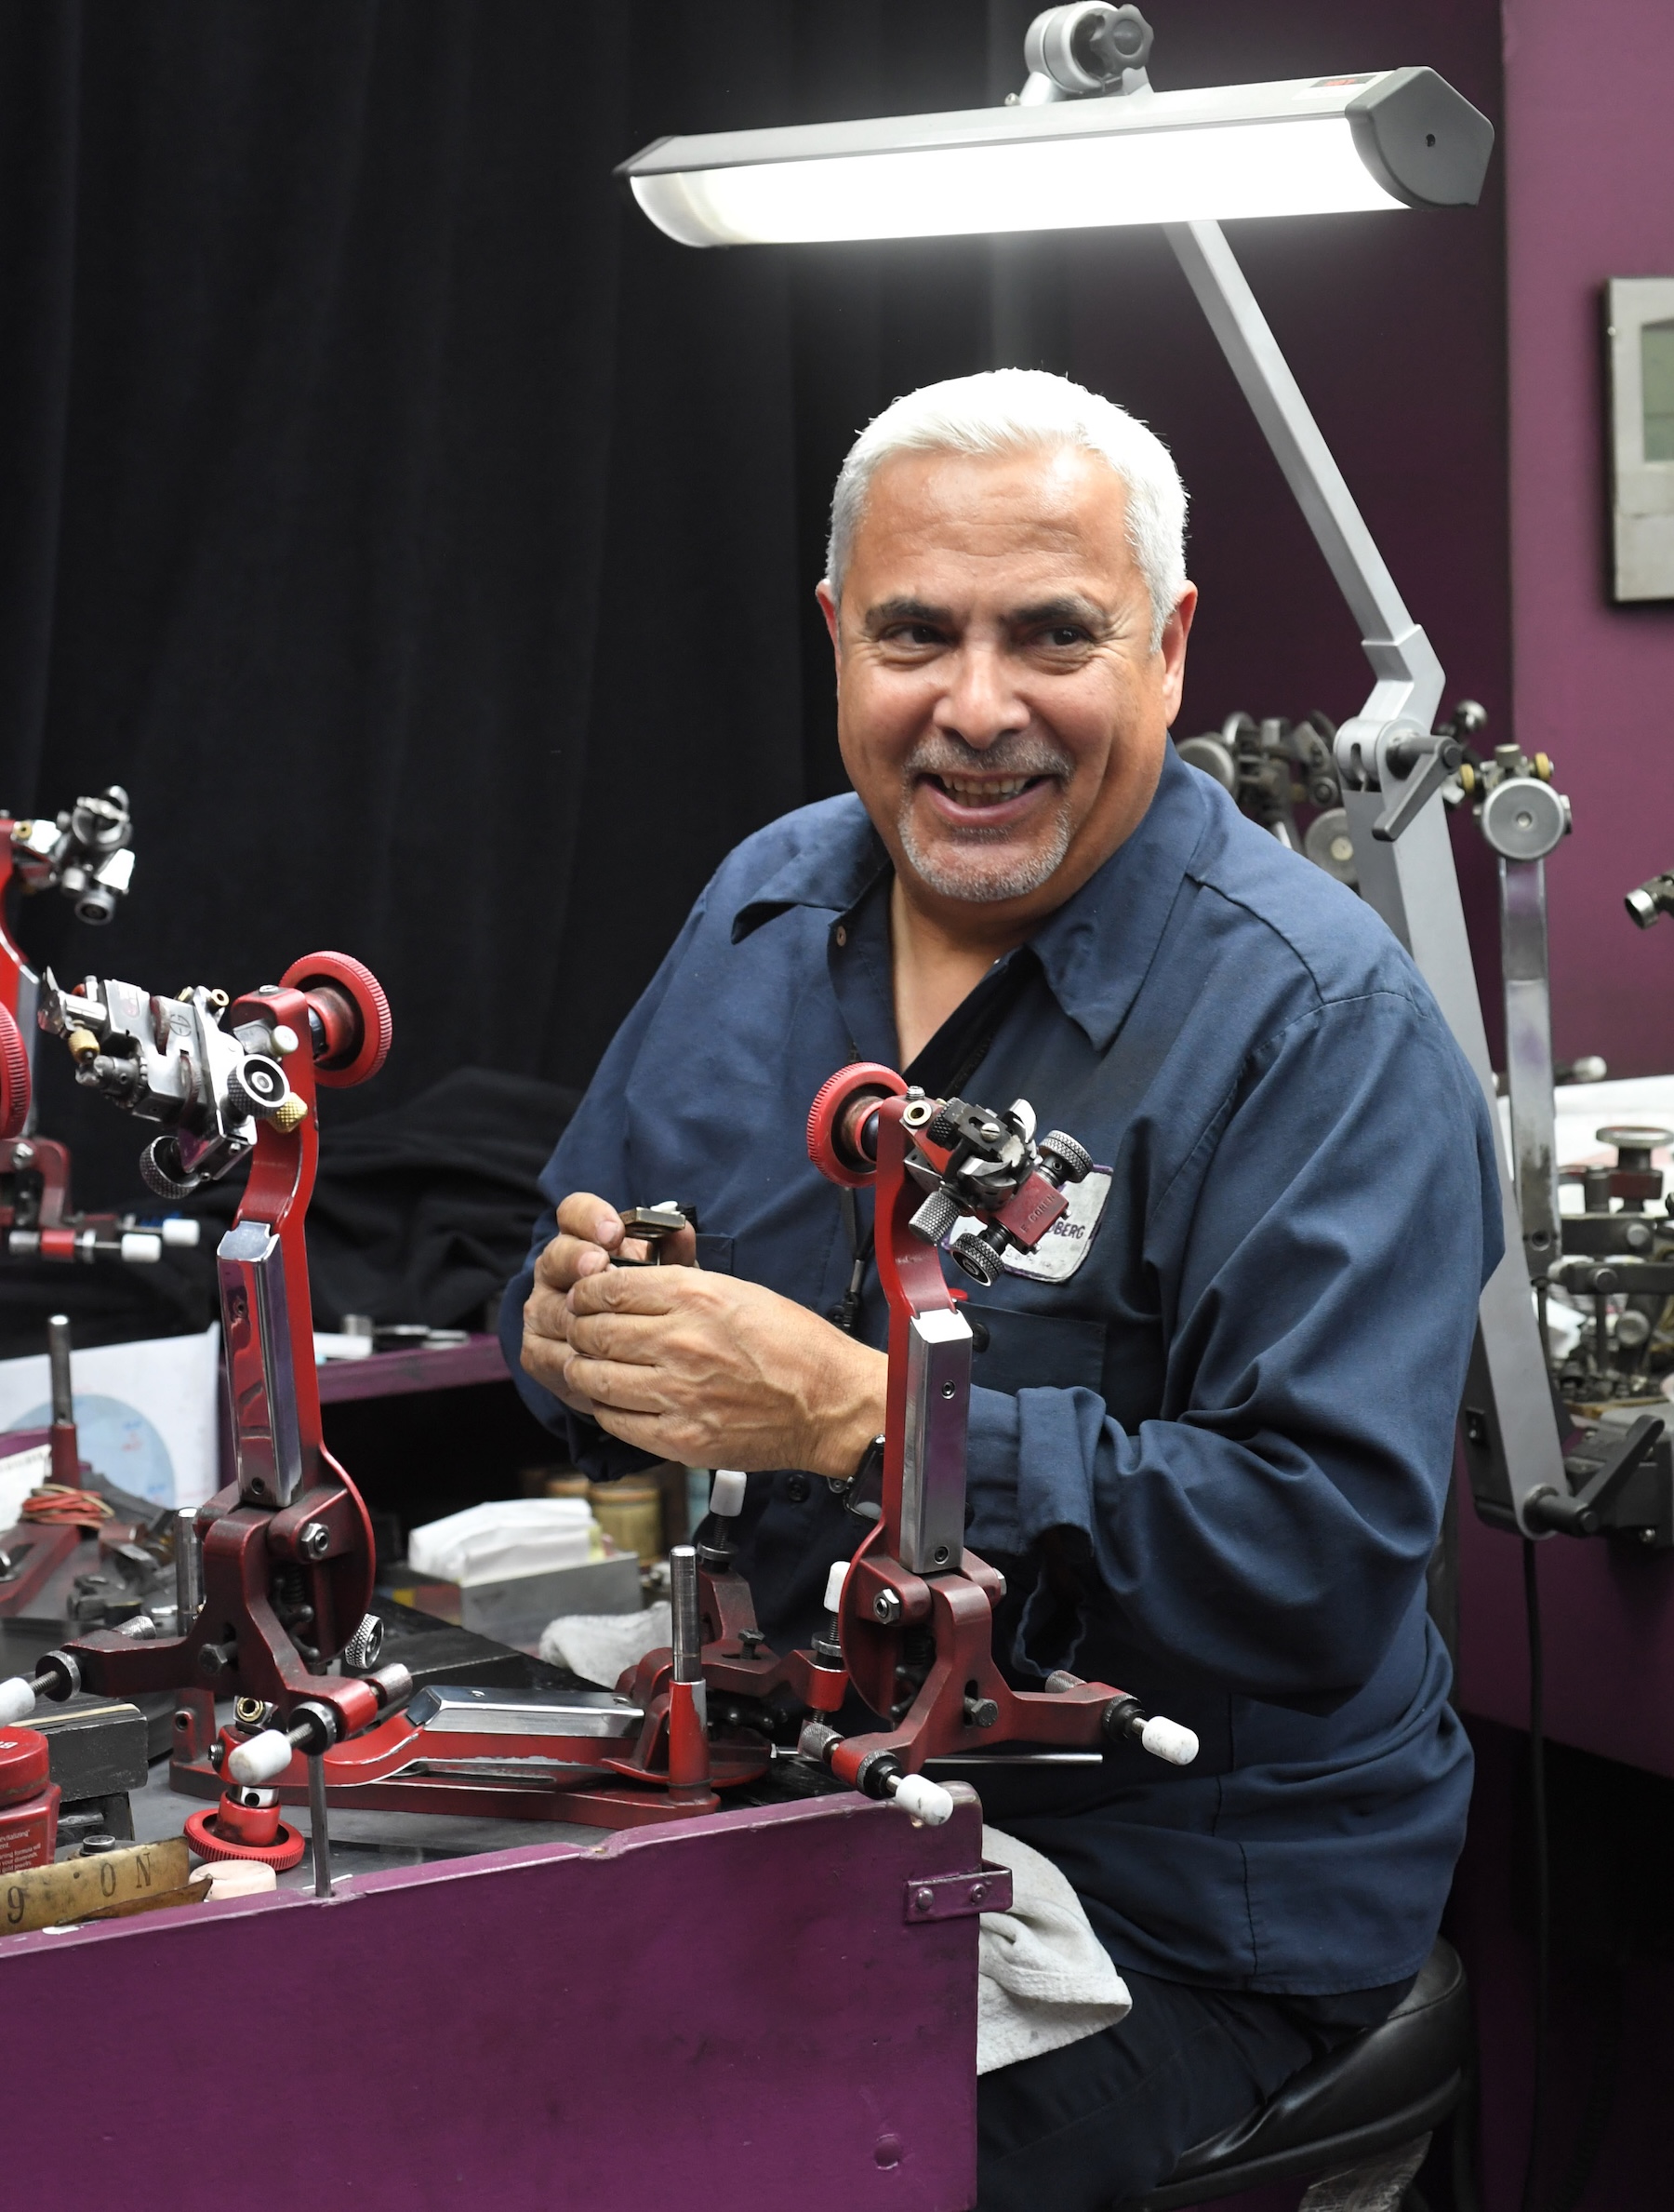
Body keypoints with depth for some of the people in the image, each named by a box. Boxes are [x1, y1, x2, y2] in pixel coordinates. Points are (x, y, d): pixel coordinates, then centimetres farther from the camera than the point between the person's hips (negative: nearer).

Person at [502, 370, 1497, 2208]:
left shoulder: (1322, 1023, -15)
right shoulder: (762, 904, 7)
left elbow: (1331, 1556, -24)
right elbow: (571, 1273, 18)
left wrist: (851, 1410, -28)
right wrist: (578, 1336, -8)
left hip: (1178, 1921, -5)